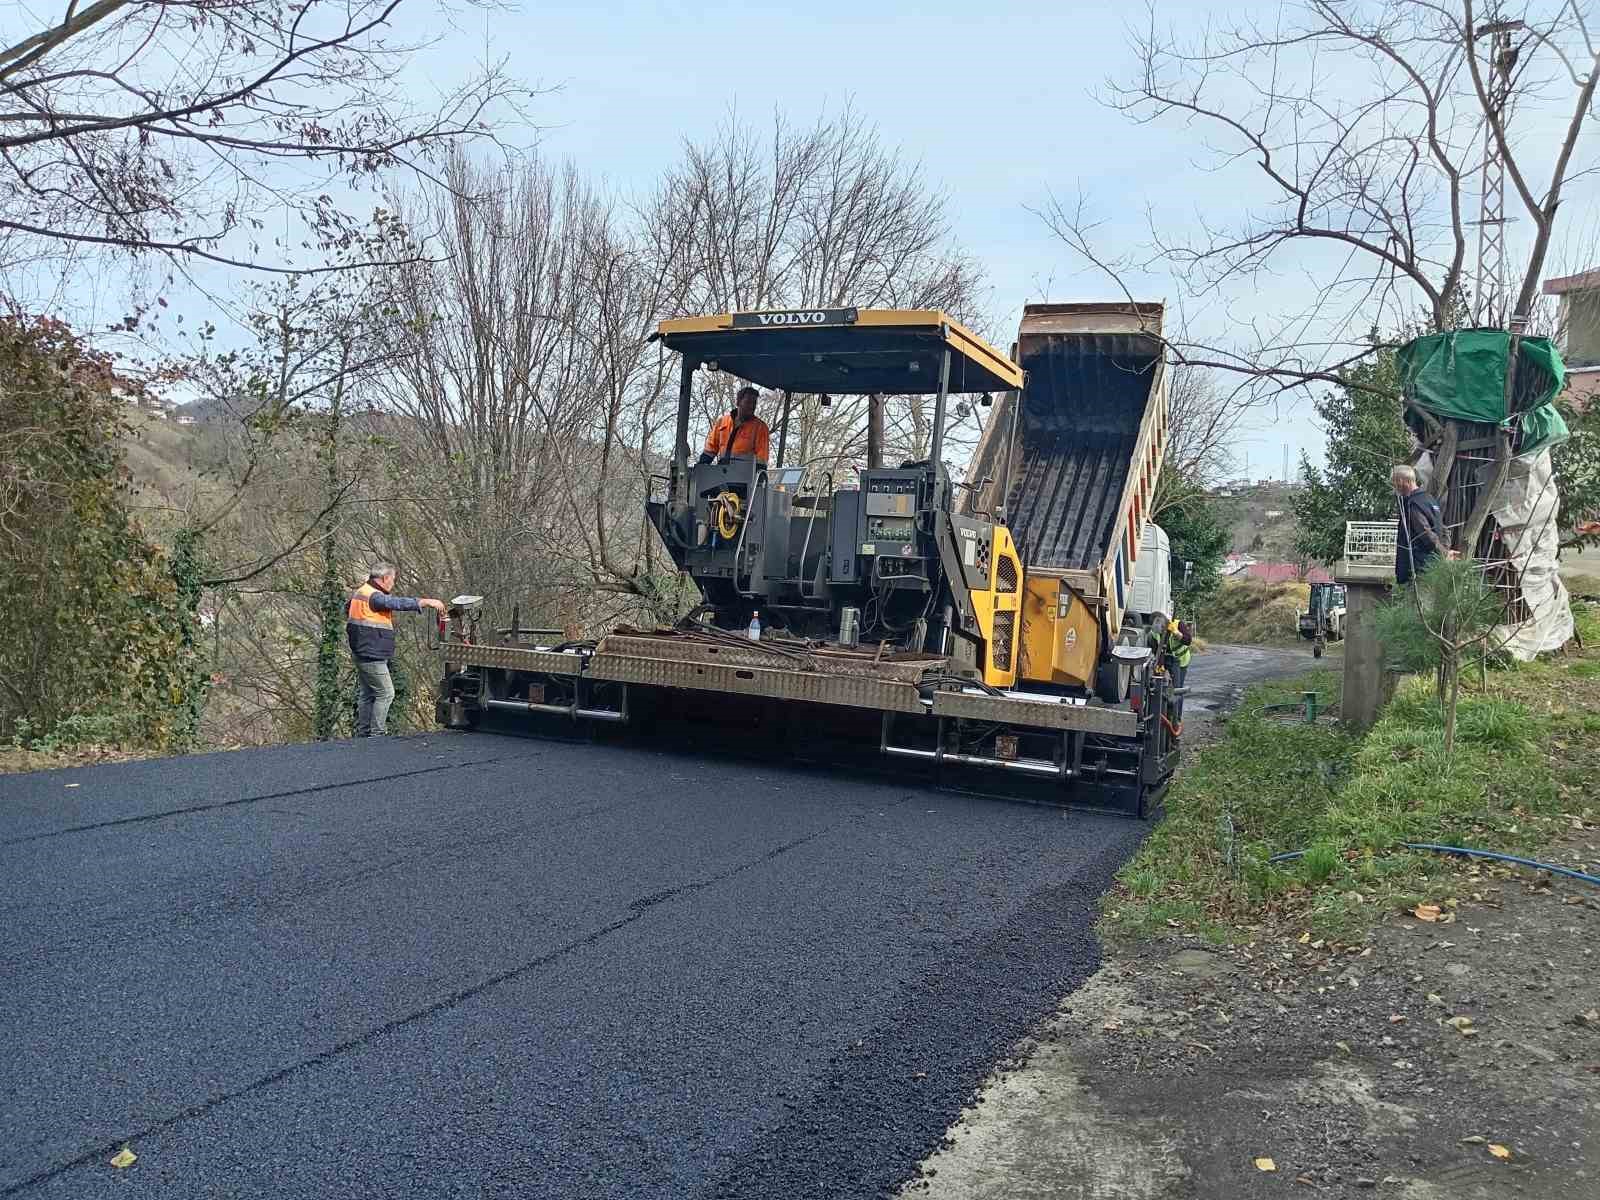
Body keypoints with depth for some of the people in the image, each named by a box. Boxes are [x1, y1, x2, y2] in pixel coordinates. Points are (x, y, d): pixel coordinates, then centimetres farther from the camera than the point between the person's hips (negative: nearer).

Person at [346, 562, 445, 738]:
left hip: (362, 654, 10)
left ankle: (362, 734, 20)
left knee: (368, 695, 16)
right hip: (372, 656, -10)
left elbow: (347, 614, 25)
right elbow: (399, 603, -27)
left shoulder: (359, 593, 14)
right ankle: (376, 734, -6)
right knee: (385, 693, -6)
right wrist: (427, 602, -26)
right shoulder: (374, 596, -18)